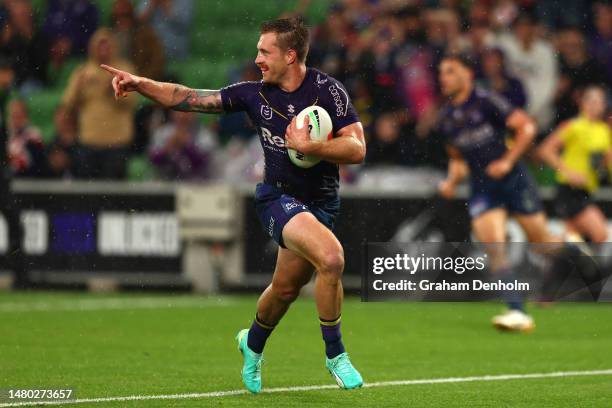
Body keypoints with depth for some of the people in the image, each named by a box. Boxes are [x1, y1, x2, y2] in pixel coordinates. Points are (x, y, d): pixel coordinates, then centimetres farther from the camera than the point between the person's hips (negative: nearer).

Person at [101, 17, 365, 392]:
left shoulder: (327, 90, -8)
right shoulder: (256, 94, -2)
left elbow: (357, 148, -14)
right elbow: (190, 99, 2)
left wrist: (308, 147, -23)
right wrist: (142, 85, -9)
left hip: (321, 203, 1)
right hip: (278, 197, -1)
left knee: (286, 288, 11)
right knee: (331, 256, -27)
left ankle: (253, 343, 46)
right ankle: (335, 354, -12)